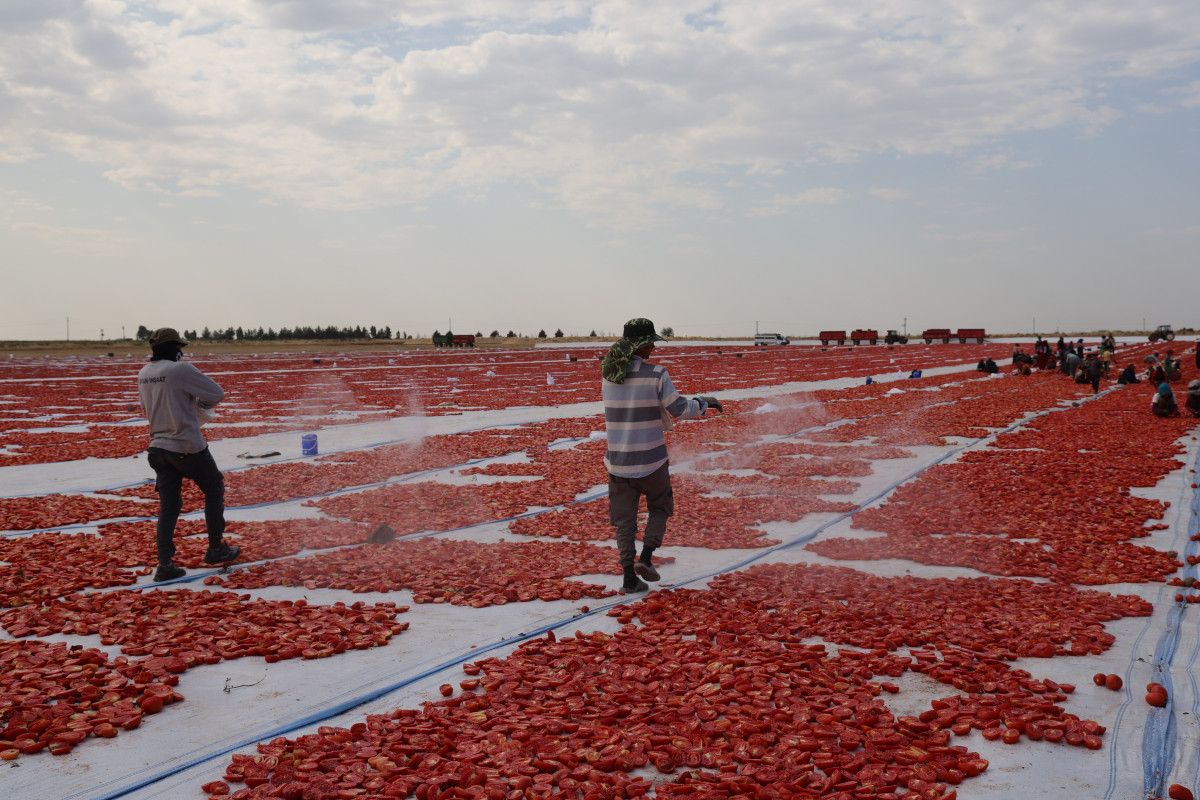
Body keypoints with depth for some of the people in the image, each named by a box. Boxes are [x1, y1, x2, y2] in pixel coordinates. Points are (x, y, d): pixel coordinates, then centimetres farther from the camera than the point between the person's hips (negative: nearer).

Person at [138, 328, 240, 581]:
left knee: (168, 505, 9)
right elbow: (217, 393, -12)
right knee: (214, 489, 15)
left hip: (159, 446, 6)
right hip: (188, 447, -6)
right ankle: (216, 548, 21)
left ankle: (165, 564, 3)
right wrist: (199, 404, 8)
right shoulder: (181, 369, -16)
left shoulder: (144, 374, 6)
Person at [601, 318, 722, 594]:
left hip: (618, 459, 4)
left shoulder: (608, 374, 1)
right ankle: (645, 557, 4)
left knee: (624, 519, 13)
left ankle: (629, 578, 12)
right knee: (660, 507, 21)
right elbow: (680, 409, -9)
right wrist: (704, 402, 10)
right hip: (650, 459, -3)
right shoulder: (655, 374, -14)